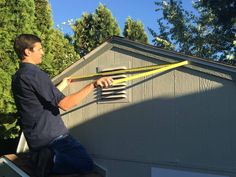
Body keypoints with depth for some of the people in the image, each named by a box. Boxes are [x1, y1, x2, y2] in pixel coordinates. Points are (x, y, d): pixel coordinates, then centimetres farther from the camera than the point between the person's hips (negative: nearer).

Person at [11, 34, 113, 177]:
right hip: (51, 137, -9)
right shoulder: (35, 74, -20)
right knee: (86, 165, -3)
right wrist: (93, 85, -25)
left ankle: (40, 157, 7)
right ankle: (49, 162, -12)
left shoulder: (17, 77, 10)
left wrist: (62, 85, 26)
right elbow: (65, 104, -24)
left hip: (34, 137, 9)